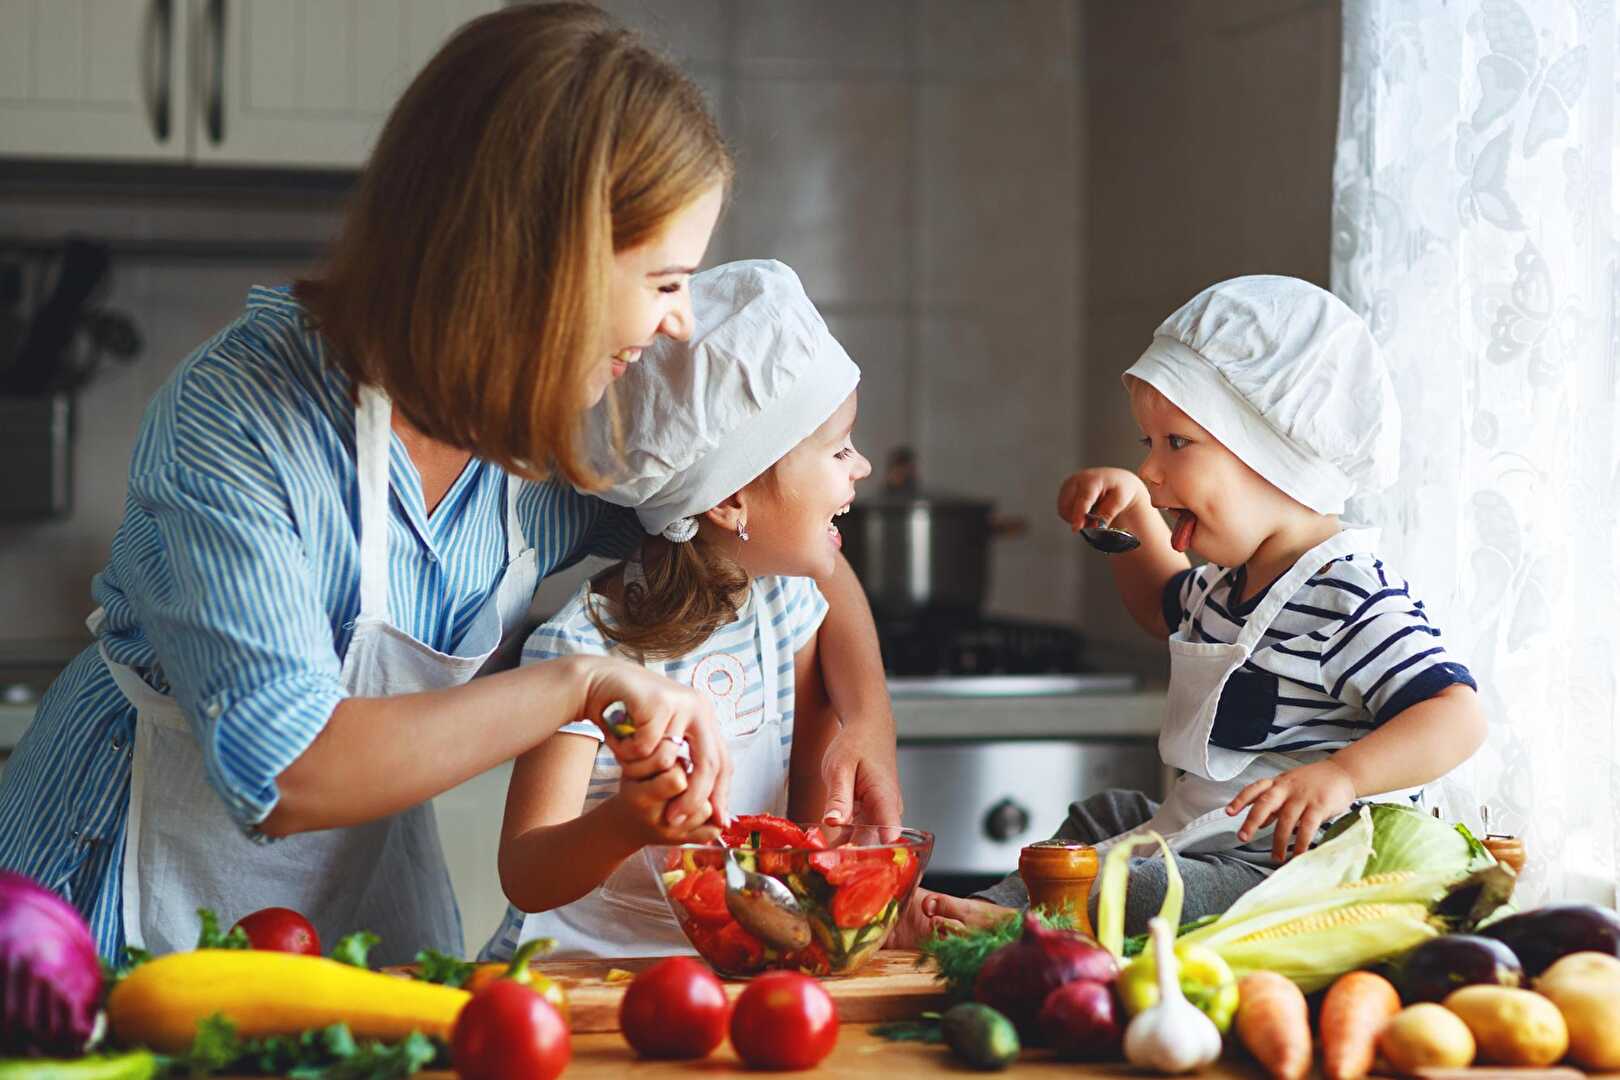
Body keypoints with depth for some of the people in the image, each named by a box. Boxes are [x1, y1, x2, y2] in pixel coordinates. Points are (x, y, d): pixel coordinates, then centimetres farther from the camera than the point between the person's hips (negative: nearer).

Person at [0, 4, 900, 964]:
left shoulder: (573, 437, -9)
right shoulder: (238, 417, -26)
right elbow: (284, 775, -33)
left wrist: (868, 719, -11)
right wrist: (579, 685, -34)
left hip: (371, 884, 5)